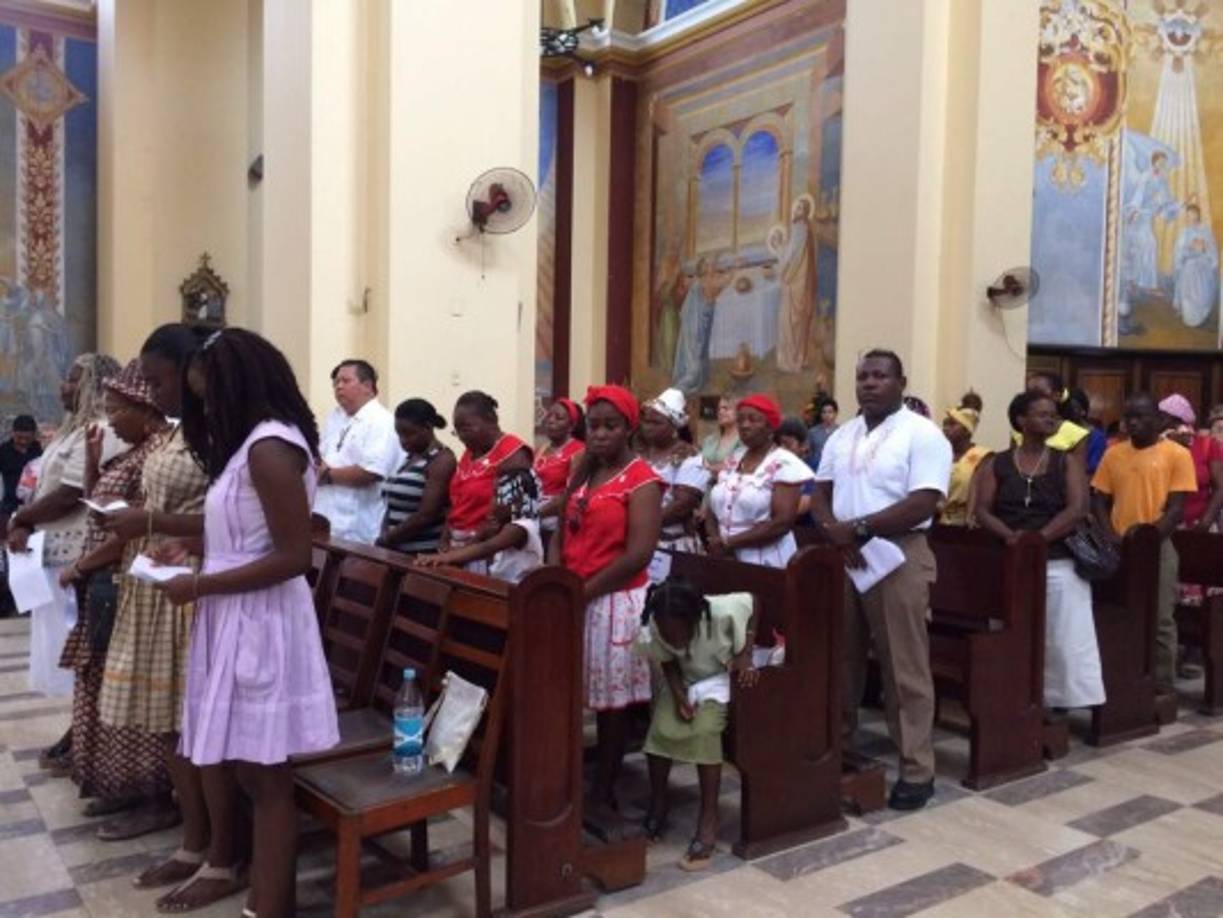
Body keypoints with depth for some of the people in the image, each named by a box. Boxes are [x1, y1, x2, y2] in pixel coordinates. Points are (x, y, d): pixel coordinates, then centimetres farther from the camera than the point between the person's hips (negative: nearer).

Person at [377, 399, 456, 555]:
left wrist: (387, 540, -9)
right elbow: (394, 507, 16)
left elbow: (426, 516, -18)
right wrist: (384, 538, -2)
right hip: (398, 551, 8)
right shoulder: (410, 458, 16)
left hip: (425, 554, -8)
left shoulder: (441, 460, -11)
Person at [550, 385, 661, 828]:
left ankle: (603, 795, 19)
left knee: (612, 702, 6)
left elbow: (638, 555, -18)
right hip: (571, 601, 6)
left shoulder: (642, 480, -9)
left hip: (615, 602, -6)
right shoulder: (582, 475, 13)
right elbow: (561, 534, 14)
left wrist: (583, 591, -14)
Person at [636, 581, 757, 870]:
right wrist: (679, 695, -24)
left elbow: (753, 602, -15)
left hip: (719, 676, -2)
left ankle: (709, 816, -12)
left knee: (705, 729, -24)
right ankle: (658, 801, 8)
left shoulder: (723, 612, -37)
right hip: (682, 679, 3)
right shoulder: (655, 630, -29)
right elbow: (667, 662, -8)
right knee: (661, 728, -17)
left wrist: (745, 655, -18)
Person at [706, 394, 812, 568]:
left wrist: (729, 543, -16)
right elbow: (713, 512, 10)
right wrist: (716, 542, -11)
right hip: (725, 560, 5)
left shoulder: (784, 464, -9)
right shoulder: (732, 463, 10)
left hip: (766, 562, -5)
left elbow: (783, 522, -17)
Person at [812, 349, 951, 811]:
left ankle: (917, 770, 11)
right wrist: (835, 530, -8)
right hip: (841, 557, 6)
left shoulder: (922, 434, -7)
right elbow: (820, 493, 12)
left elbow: (922, 504, -17)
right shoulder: (841, 437, 14)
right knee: (842, 660, 14)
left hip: (898, 558, -6)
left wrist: (859, 528, -17)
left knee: (905, 669, 0)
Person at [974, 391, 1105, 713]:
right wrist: (1010, 535, -20)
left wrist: (1039, 537, -18)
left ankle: (1057, 700, 4)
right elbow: (982, 511, -1)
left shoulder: (1067, 462, 6)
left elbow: (1077, 509, -6)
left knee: (1064, 639, -2)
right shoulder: (996, 465, 7)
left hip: (1059, 563, 0)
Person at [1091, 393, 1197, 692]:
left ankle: (1164, 688, 11)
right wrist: (1112, 539, -5)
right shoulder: (1113, 454, 8)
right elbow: (1099, 501, 9)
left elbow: (1176, 508, -6)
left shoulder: (1177, 454, -2)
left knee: (1160, 620, 1)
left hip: (1158, 547, -3)